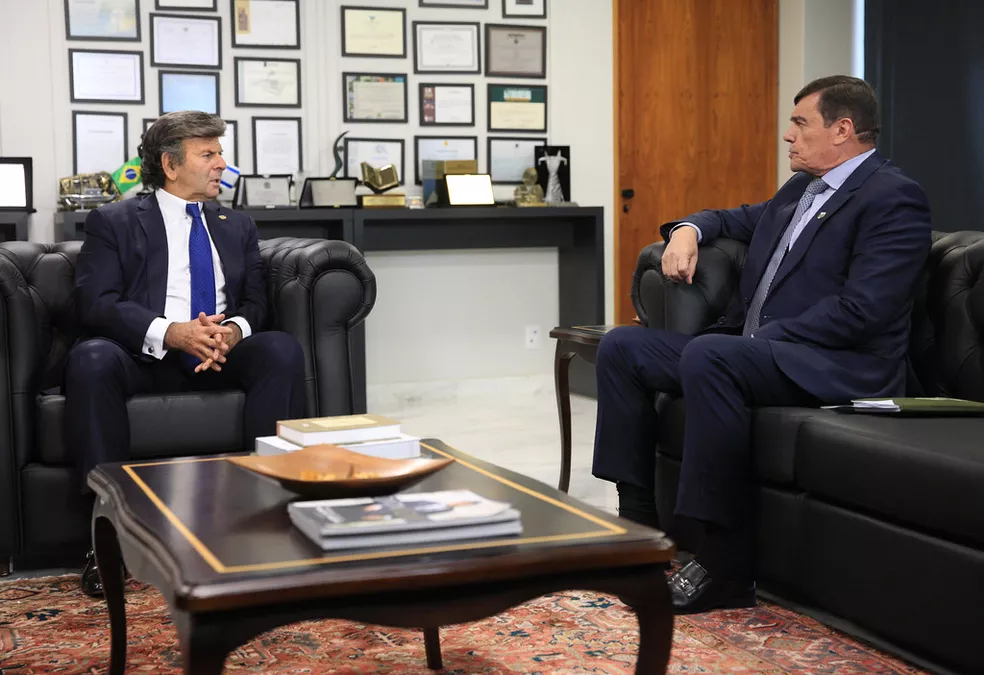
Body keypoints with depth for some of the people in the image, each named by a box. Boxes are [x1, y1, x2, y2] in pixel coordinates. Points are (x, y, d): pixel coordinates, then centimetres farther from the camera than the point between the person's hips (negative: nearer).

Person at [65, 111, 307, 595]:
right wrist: (170, 332, -21)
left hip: (221, 357, 3)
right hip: (145, 357, -3)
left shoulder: (238, 228, 23)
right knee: (91, 359, -35)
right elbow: (94, 302, -4)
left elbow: (256, 301, 14)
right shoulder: (114, 222, 10)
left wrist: (234, 330, -13)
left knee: (282, 349, -27)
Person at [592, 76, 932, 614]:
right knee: (622, 347, -1)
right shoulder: (799, 190, 21)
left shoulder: (894, 198, -7)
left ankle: (725, 567, -30)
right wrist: (689, 229, 14)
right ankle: (639, 521, 0)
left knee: (708, 356, -36)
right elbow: (737, 220, 38)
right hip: (749, 352, 9)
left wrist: (762, 340, -19)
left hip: (840, 366, -9)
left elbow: (861, 311, -19)